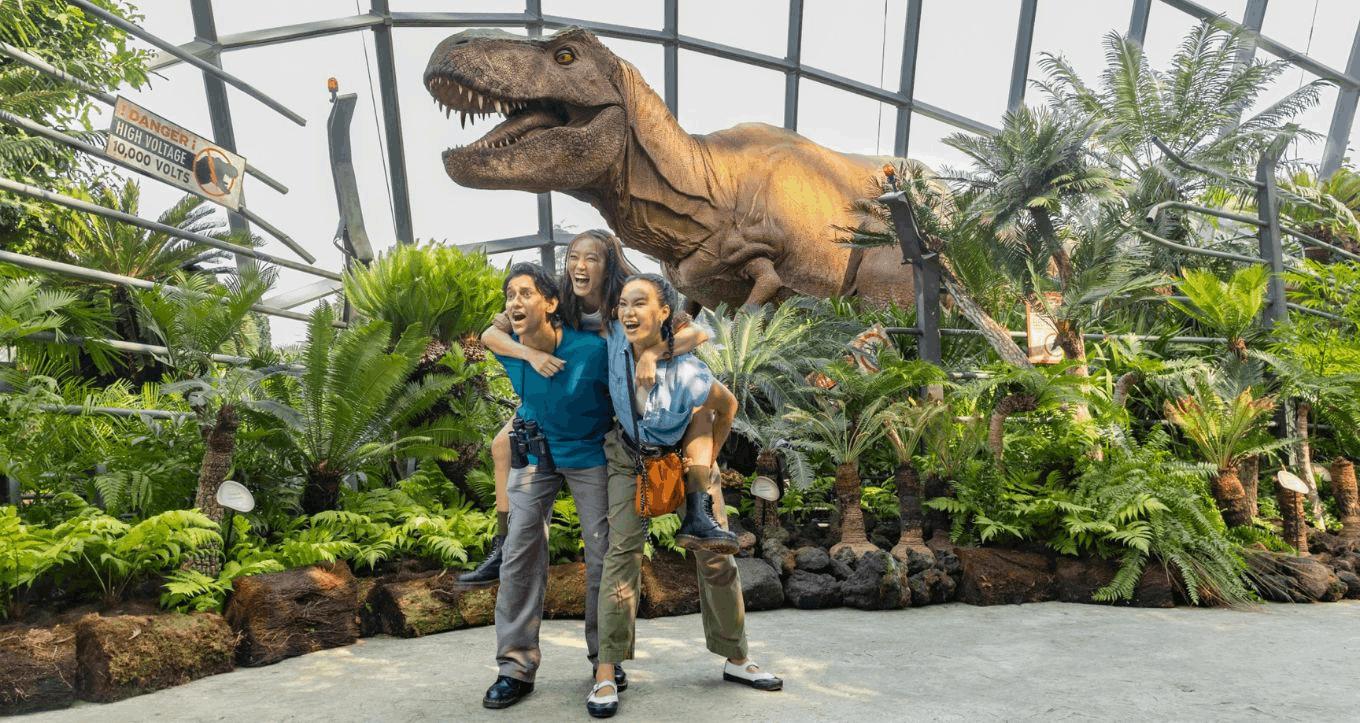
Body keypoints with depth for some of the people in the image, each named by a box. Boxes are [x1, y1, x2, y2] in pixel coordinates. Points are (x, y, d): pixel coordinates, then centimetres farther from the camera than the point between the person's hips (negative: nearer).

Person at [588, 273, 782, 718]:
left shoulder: (686, 374, -33)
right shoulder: (617, 340, -26)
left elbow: (727, 405, -13)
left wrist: (708, 460, -6)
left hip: (682, 455, -1)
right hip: (631, 456, 1)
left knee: (716, 556, 2)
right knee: (623, 549, -9)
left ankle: (736, 659, 20)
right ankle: (607, 672, -1)